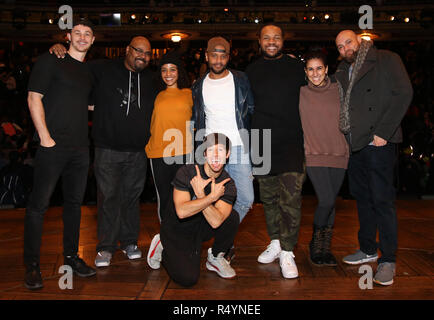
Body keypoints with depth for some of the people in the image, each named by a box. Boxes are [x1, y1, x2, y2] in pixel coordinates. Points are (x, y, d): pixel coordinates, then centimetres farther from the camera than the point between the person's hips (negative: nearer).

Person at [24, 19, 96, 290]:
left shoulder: (89, 72, 18)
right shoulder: (51, 61, 0)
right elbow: (34, 98, -7)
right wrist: (45, 137, -13)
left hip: (80, 147, 6)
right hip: (53, 145, -6)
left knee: (74, 202, 12)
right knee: (39, 203, -2)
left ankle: (71, 255, 25)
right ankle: (32, 265, 7)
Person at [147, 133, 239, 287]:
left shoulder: (228, 184, -12)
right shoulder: (186, 173, -20)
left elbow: (216, 222, -27)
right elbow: (182, 212, -33)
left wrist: (200, 193, -31)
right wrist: (212, 196, -31)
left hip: (201, 228, 4)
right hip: (176, 230, -3)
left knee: (232, 217, -23)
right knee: (188, 278, -20)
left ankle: (215, 258, 2)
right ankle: (162, 247, 10)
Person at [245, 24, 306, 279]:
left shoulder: (297, 68, 7)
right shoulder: (252, 71, 11)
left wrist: (307, 136, 3)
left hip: (291, 143, -2)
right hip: (262, 143, 3)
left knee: (291, 197, -11)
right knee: (269, 197, 11)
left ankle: (287, 251, -3)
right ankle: (275, 242, 27)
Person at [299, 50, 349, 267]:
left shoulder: (338, 90, 8)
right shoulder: (300, 93, 2)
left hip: (338, 153, 3)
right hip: (314, 154, -3)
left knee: (330, 202, 6)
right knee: (326, 200, -14)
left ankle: (326, 248, 20)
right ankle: (316, 244, 10)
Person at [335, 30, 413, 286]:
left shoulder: (386, 60, 0)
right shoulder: (342, 72, 18)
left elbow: (404, 94, -9)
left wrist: (383, 132, -16)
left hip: (379, 142, -6)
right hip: (355, 143, 7)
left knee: (382, 199, -6)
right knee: (362, 197, 13)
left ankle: (388, 259, 4)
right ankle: (368, 250, 26)